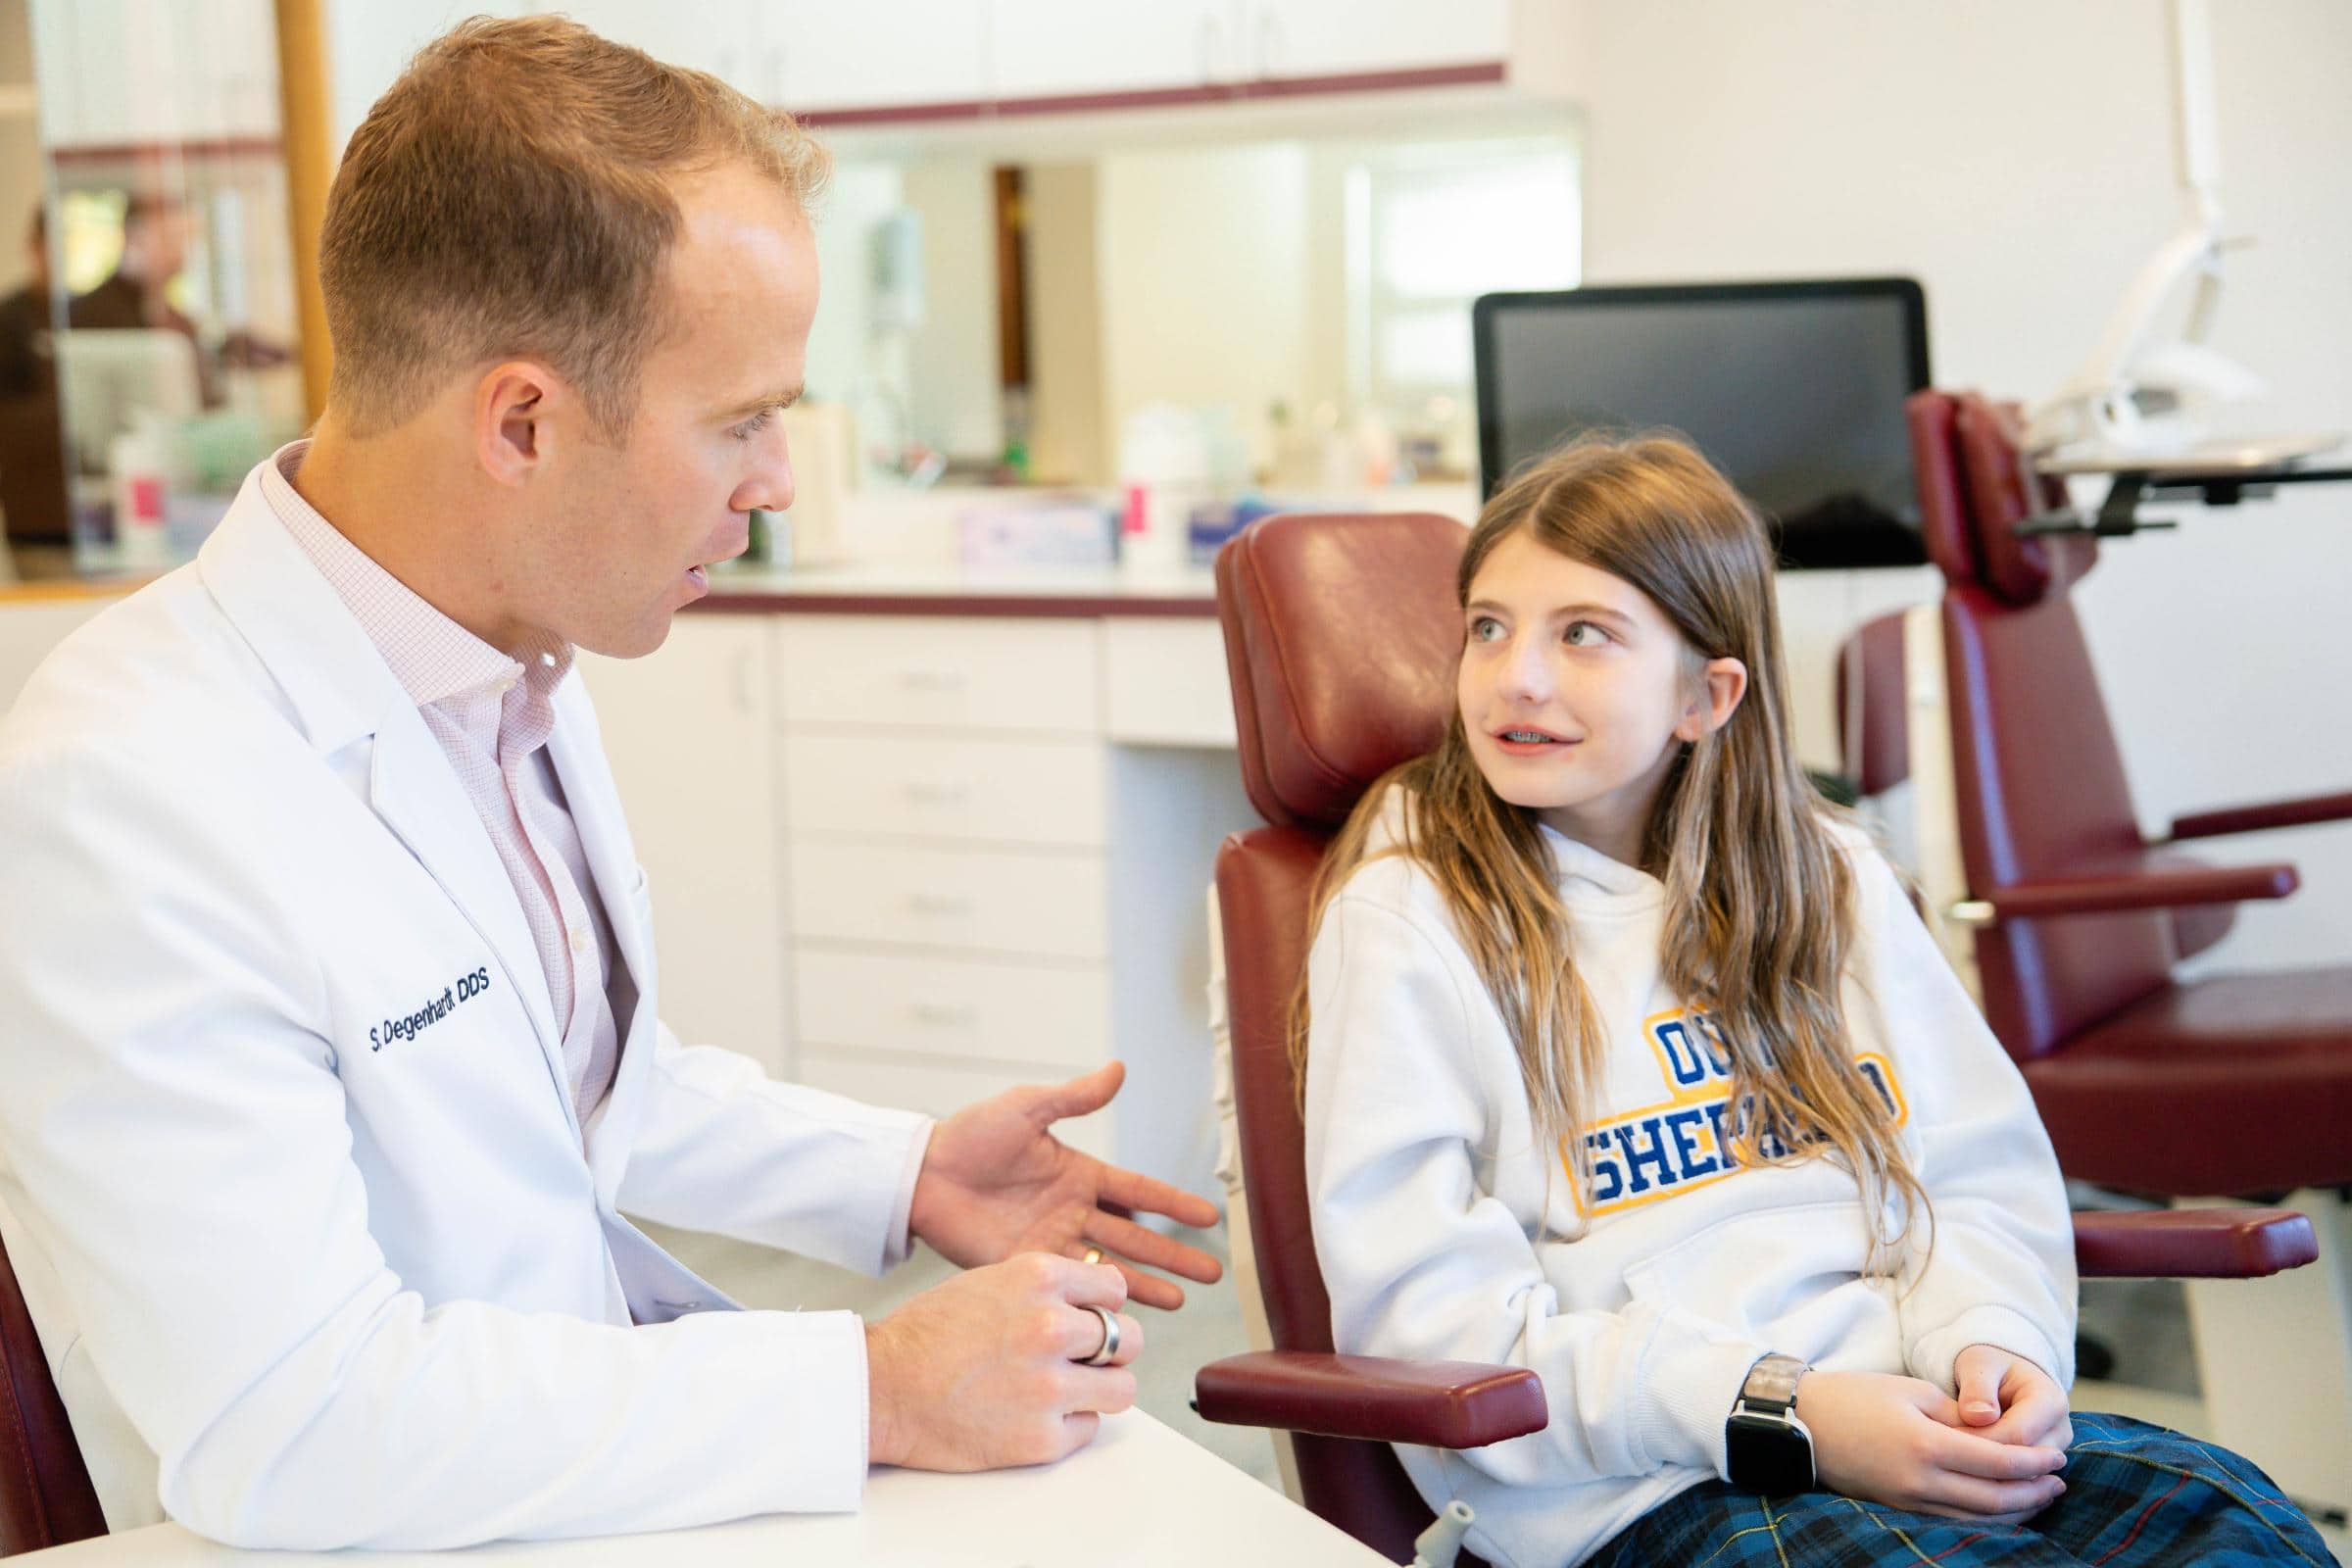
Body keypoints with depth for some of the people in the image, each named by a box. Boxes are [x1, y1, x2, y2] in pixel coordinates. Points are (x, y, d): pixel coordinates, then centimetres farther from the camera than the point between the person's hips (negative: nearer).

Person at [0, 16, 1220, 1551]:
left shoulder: (506, 660, 3)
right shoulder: (125, 798, -25)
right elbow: (285, 1424, -29)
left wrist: (901, 1174, 6)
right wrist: (876, 1393, -26)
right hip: (399, 1538, -7)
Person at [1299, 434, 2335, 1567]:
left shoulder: (1826, 877, 16)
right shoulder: (1407, 921, -1)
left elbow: (1979, 1173, 16)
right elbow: (1427, 1310, -9)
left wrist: (1991, 1336, -7)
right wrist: (1770, 1417, -17)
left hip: (1907, 1420, 5)